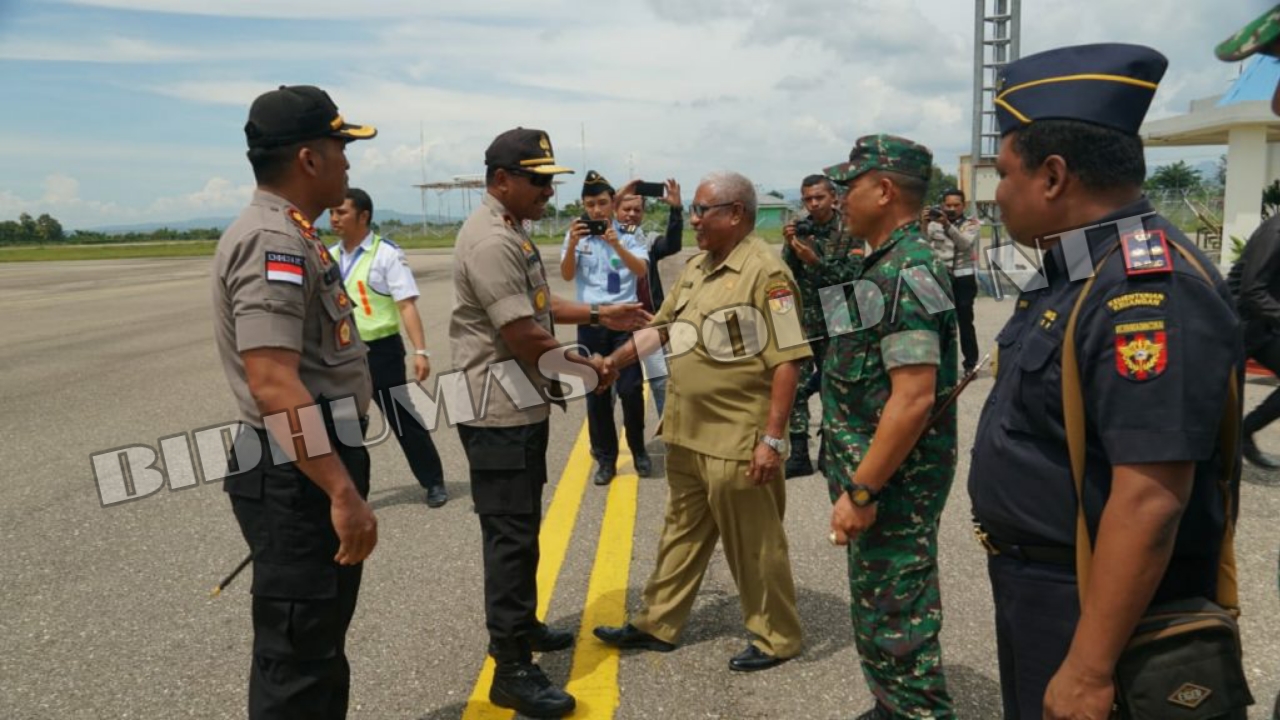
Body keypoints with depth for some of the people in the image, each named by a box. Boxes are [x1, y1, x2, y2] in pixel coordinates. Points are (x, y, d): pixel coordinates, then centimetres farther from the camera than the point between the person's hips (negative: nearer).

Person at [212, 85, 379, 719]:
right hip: (302, 483, -10)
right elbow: (274, 385, -28)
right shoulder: (273, 241, -19)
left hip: (317, 474, 10)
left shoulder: (290, 236, 14)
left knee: (318, 645, 23)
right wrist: (344, 493, -29)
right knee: (297, 663, 2)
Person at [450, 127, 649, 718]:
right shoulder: (490, 242, -21)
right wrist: (587, 368, -10)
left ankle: (522, 626, 37)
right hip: (500, 412, -11)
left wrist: (600, 315, 14)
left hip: (523, 404, 11)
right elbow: (525, 338, -23)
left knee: (522, 527, 21)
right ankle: (512, 670, 6)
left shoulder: (510, 232, 13)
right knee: (511, 534, -4)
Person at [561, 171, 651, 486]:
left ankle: (638, 451, 18)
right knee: (596, 392, 6)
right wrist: (572, 245, -23)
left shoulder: (627, 236, 1)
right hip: (590, 323, 2)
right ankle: (605, 458, 17)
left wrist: (617, 245, -25)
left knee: (630, 389, -2)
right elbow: (567, 275, -6)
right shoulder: (577, 235, 4)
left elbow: (642, 271, -12)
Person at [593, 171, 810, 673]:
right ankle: (657, 624, 34)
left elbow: (787, 362, -19)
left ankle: (776, 638, 26)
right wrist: (611, 363, 16)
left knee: (753, 543, 7)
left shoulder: (766, 273, -16)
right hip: (688, 434, 8)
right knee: (681, 532, 20)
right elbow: (661, 328, 20)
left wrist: (772, 439, -22)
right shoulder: (696, 267, 10)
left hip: (738, 441, -8)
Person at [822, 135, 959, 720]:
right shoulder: (887, 265, 12)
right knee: (880, 610, 22)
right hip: (877, 474, 10)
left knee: (895, 622, 1)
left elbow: (914, 398, -27)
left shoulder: (907, 274, -20)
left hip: (893, 481, -10)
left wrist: (860, 491, -23)